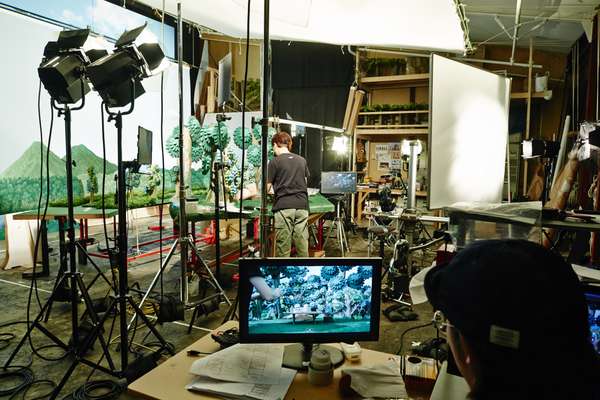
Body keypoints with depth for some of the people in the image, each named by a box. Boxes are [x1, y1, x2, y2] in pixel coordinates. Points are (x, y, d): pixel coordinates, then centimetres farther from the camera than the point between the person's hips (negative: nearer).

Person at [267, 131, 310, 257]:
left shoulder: (275, 162, 0)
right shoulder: (302, 160, 12)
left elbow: (267, 188, 2)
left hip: (284, 205, -4)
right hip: (302, 204, 4)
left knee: (283, 243, 2)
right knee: (302, 241, 7)